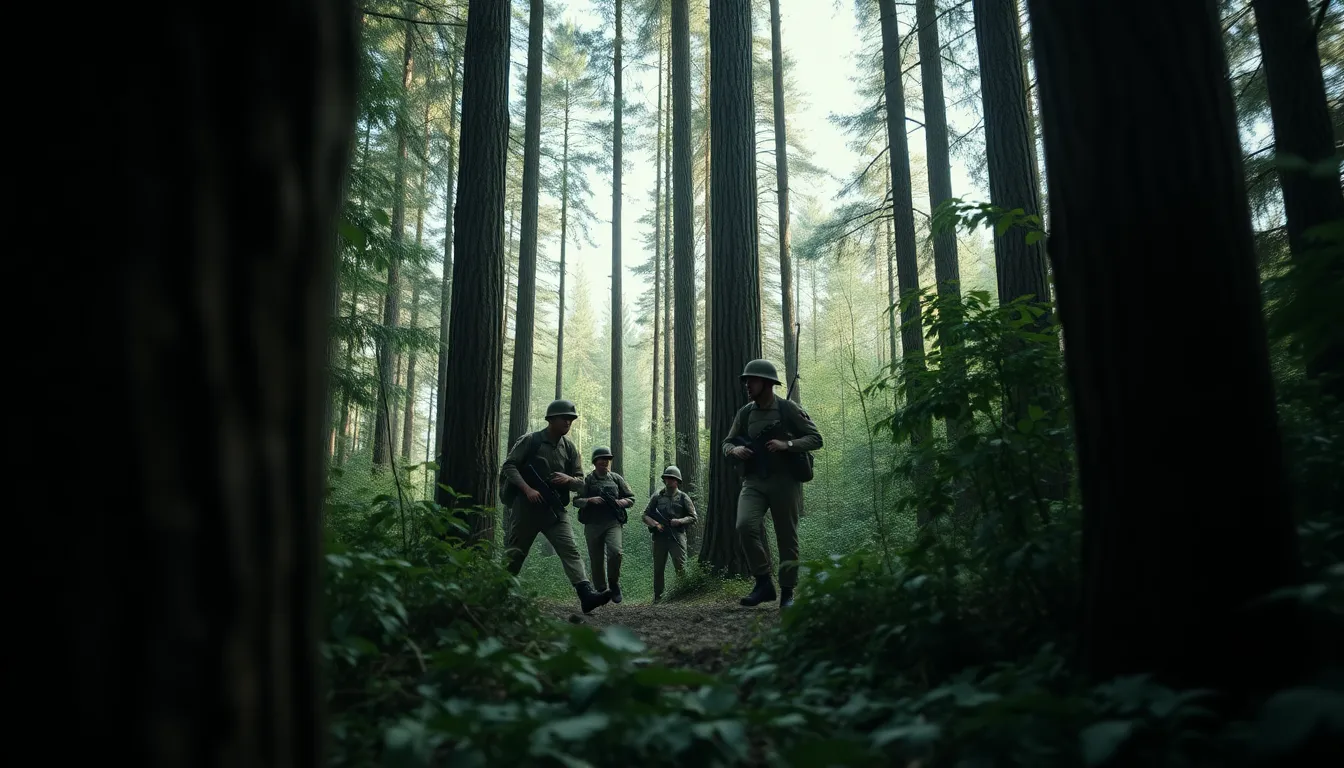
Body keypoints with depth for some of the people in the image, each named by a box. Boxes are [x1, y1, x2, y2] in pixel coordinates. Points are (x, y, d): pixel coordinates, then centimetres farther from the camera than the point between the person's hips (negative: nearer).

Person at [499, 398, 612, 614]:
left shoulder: (569, 448, 9)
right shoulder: (530, 440, -4)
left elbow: (580, 482, 10)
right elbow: (509, 466, -8)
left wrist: (568, 479, -13)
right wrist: (527, 489, -19)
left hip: (554, 509, 3)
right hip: (526, 506, -3)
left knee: (570, 550, -12)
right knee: (514, 554, 7)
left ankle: (587, 594, -24)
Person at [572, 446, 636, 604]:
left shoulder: (616, 478, 11)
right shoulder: (587, 480, 6)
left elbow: (631, 499, 14)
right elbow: (576, 501, 2)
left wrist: (619, 502, -6)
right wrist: (590, 500, -16)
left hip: (613, 522, 0)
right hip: (593, 524, 0)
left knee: (615, 552, -22)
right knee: (596, 560, 3)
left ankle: (614, 584, -1)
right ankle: (600, 591, 17)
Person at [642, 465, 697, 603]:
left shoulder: (683, 497, 7)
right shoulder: (657, 497, 9)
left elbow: (693, 518, 6)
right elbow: (645, 515, 10)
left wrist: (680, 521, -11)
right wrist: (655, 524, -9)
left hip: (677, 536, -2)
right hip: (660, 537, 2)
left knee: (680, 568, -10)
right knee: (658, 569, 8)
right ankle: (657, 597, 18)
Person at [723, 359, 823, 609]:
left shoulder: (789, 409, -3)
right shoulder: (744, 413, 8)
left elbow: (815, 438, -3)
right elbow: (727, 442, 17)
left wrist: (787, 444, -19)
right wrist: (735, 450, -7)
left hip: (784, 481, -3)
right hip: (753, 481, 3)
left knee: (787, 538, 2)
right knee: (745, 525, -20)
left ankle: (787, 593, 16)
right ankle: (763, 583, -6)